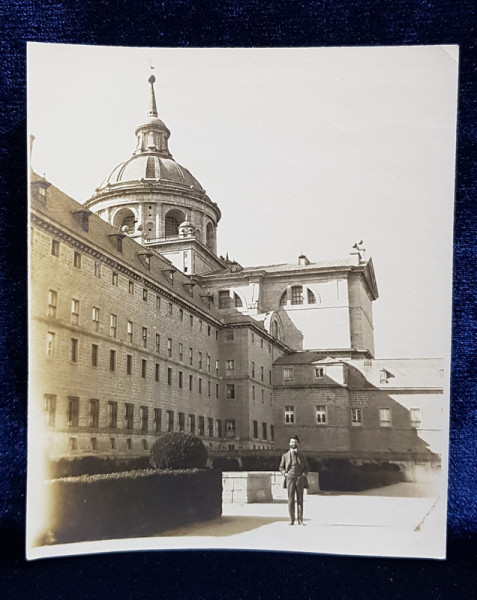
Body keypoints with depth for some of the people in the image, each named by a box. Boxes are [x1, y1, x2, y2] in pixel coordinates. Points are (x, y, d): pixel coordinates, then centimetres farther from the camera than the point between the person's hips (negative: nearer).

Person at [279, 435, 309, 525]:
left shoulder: (302, 456, 11)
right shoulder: (285, 456, 9)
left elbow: (306, 467, 15)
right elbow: (281, 467, 15)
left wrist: (304, 474, -3)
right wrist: (285, 473, -2)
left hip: (300, 479, 1)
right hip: (290, 479, -1)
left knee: (300, 500, 0)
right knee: (291, 500, -3)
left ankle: (300, 520, 3)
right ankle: (291, 520, 1)